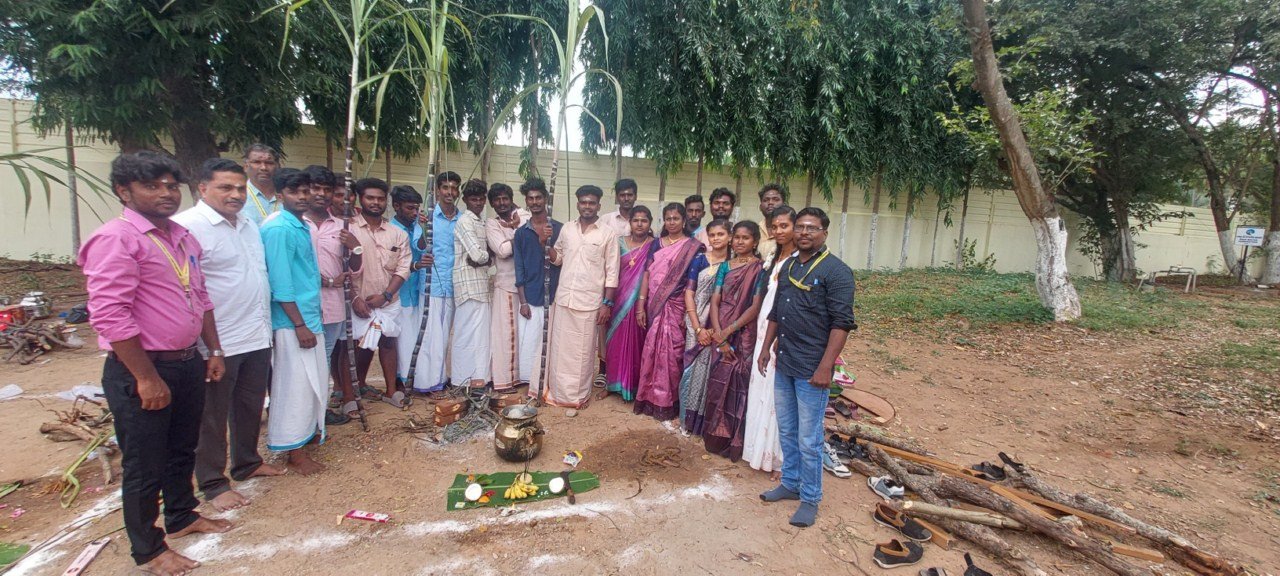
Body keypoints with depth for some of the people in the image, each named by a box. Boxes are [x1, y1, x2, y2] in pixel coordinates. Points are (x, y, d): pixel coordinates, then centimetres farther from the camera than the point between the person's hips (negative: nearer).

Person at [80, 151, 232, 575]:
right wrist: (146, 378, -20)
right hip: (140, 370, -7)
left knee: (182, 451, 23)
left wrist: (214, 352, 15)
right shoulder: (115, 238, -16)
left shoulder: (183, 237, 9)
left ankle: (182, 517, 43)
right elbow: (110, 316, -22)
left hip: (188, 363, 8)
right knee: (144, 465, 8)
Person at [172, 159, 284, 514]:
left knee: (250, 406, 20)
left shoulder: (249, 226, 12)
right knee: (213, 415, 8)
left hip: (258, 337, 8)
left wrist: (267, 325, 20)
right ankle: (212, 484, 22)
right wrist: (201, 339, -21)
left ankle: (247, 463, 37)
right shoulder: (189, 226, -14)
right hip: (218, 342, -8)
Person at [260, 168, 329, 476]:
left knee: (317, 379, 18)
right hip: (293, 322, -9)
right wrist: (300, 325, -19)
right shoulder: (278, 229, -16)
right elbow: (281, 284, -20)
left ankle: (310, 431, 34)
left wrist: (315, 315, 18)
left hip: (310, 316, 9)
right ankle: (294, 451, 11)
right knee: (296, 384, 0)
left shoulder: (302, 226, 11)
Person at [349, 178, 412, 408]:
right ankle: (359, 388, 26)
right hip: (359, 302, -2)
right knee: (362, 346, 5)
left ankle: (391, 391, 19)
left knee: (389, 343, 9)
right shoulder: (349, 229, -6)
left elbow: (402, 268, 0)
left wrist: (385, 295, -10)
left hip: (389, 302, 3)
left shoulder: (398, 234, 4)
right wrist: (355, 298, -13)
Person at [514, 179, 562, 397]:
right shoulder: (521, 232, 8)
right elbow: (519, 269, 4)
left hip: (555, 296, -1)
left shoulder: (560, 229, 6)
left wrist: (545, 242, -15)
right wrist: (523, 301, -3)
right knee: (529, 342, 2)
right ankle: (533, 386, 14)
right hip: (531, 297, 1)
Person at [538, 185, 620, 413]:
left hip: (590, 302, -3)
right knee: (561, 348, 10)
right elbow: (557, 259, 17)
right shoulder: (567, 229, 8)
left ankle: (577, 396, 18)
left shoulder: (607, 233, -3)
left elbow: (612, 271, -4)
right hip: (564, 298, 4)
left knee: (583, 351, 5)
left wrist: (607, 303, -9)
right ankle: (560, 393, 23)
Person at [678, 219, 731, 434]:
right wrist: (698, 328, -10)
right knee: (694, 368, 3)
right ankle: (689, 417, 19)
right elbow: (689, 293, -3)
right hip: (697, 325, 0)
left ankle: (708, 420, 19)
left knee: (713, 371, 3)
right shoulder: (699, 260, 1)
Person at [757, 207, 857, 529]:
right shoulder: (788, 267, 11)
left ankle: (810, 499, 21)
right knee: (786, 432, 18)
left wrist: (825, 367, -21)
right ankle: (791, 484, 36)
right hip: (784, 365, 7)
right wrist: (766, 347, 15)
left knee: (808, 440, 3)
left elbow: (842, 323, -16)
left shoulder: (836, 271, -12)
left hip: (811, 369, -7)